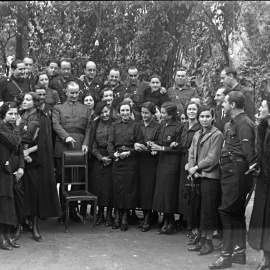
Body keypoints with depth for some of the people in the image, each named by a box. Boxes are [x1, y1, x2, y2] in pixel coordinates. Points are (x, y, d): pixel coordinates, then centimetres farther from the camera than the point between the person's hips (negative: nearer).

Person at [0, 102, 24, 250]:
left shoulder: (13, 127, 15)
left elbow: (19, 149, 12)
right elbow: (14, 142, -21)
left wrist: (21, 167, -1)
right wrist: (17, 127, -7)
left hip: (12, 171, 7)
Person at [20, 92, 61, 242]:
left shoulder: (43, 119, 1)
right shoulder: (20, 118, 10)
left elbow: (44, 142, -4)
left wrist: (28, 150, -13)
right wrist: (22, 152, -10)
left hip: (37, 159, -2)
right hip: (21, 156, 2)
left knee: (36, 190, -3)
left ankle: (35, 226, 3)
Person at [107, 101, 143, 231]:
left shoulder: (135, 125, 4)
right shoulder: (114, 125, 11)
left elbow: (140, 144, 0)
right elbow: (110, 142, 5)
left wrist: (129, 153, -12)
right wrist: (113, 153, -12)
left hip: (131, 160, -2)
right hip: (117, 160, 2)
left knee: (129, 187, 0)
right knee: (116, 187, 0)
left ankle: (125, 217, 8)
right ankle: (117, 216, 10)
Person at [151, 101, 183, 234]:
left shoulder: (178, 127, -12)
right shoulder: (162, 124, 9)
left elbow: (179, 148, -11)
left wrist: (162, 148, -13)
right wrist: (155, 146, -2)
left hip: (172, 162, -7)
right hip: (162, 161, 7)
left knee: (169, 191, -2)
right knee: (161, 190, 8)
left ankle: (171, 223, 11)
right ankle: (166, 222, 17)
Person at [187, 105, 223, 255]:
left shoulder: (217, 135, -9)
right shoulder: (197, 135, 14)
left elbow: (212, 158, -14)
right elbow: (191, 154, 13)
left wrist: (196, 168, -10)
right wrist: (192, 169, -3)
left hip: (211, 176, -7)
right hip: (198, 175, 7)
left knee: (209, 209, -2)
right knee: (202, 209, 11)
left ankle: (209, 241, 7)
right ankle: (202, 239, 19)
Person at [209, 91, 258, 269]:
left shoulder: (243, 123, -11)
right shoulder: (233, 123, 20)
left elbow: (248, 148, -22)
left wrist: (253, 166, -29)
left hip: (236, 171, -10)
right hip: (233, 172, 10)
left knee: (228, 211, -9)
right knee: (237, 213, 15)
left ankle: (227, 255, -4)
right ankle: (239, 252, 25)